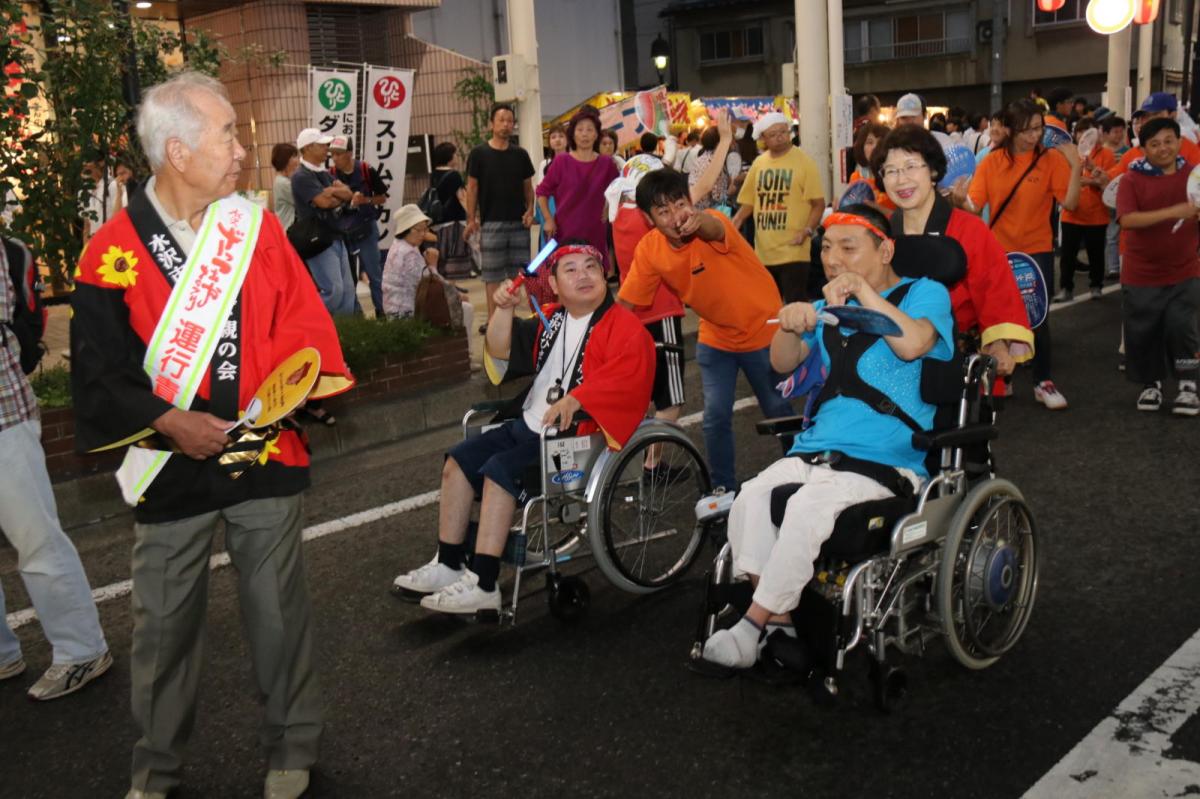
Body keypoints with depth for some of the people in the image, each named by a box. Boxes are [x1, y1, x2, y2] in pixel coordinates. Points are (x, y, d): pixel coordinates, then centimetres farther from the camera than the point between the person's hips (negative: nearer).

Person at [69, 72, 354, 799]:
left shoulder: (257, 225, 1)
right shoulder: (115, 250, -5)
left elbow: (303, 325, 1)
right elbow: (99, 371, -5)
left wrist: (300, 390, -16)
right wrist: (168, 422, -17)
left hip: (266, 456, 1)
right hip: (170, 466, -1)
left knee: (279, 610, 11)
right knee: (165, 623, 12)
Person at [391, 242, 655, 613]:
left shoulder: (625, 327, -8)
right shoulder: (550, 319, 16)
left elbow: (625, 374, -25)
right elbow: (501, 352, 13)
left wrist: (575, 399, -38)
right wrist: (504, 309, -5)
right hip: (528, 425, 9)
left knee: (500, 470, -25)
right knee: (458, 460, 3)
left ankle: (483, 587, -21)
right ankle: (448, 566, 10)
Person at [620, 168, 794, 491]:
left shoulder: (712, 223, -30)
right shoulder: (649, 249, -16)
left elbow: (715, 228, -56)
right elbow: (625, 302, -7)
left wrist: (698, 220, -79)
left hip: (763, 332, -3)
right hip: (715, 337, 3)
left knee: (780, 412, 10)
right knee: (716, 417, 1)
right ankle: (724, 489, 21)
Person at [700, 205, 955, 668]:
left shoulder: (925, 293, 3)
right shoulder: (829, 306, 22)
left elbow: (912, 344, -18)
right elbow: (783, 364, 12)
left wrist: (861, 288, -17)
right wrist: (790, 326, -9)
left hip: (885, 461, -6)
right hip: (816, 448, 6)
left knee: (806, 508, -31)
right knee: (751, 497, -22)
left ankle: (753, 625, -19)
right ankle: (780, 618, -14)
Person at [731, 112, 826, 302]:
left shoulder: (804, 162, -4)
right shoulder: (758, 163, 10)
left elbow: (818, 203, -6)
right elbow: (748, 201, 15)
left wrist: (807, 230, -20)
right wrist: (731, 227, 0)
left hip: (792, 252, -5)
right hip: (763, 252, 5)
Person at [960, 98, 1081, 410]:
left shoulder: (1051, 159, -6)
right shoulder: (991, 162, -3)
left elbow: (1070, 203, -13)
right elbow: (974, 206, -9)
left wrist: (1075, 166, -24)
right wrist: (960, 198, -29)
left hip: (1037, 251, -1)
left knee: (1038, 317, 1)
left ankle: (1043, 382, 15)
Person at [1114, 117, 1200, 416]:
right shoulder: (1132, 179, -8)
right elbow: (1127, 219, -23)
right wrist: (1173, 211, -32)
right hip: (1141, 275, -1)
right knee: (1142, 333, 5)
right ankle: (1151, 384, 26)